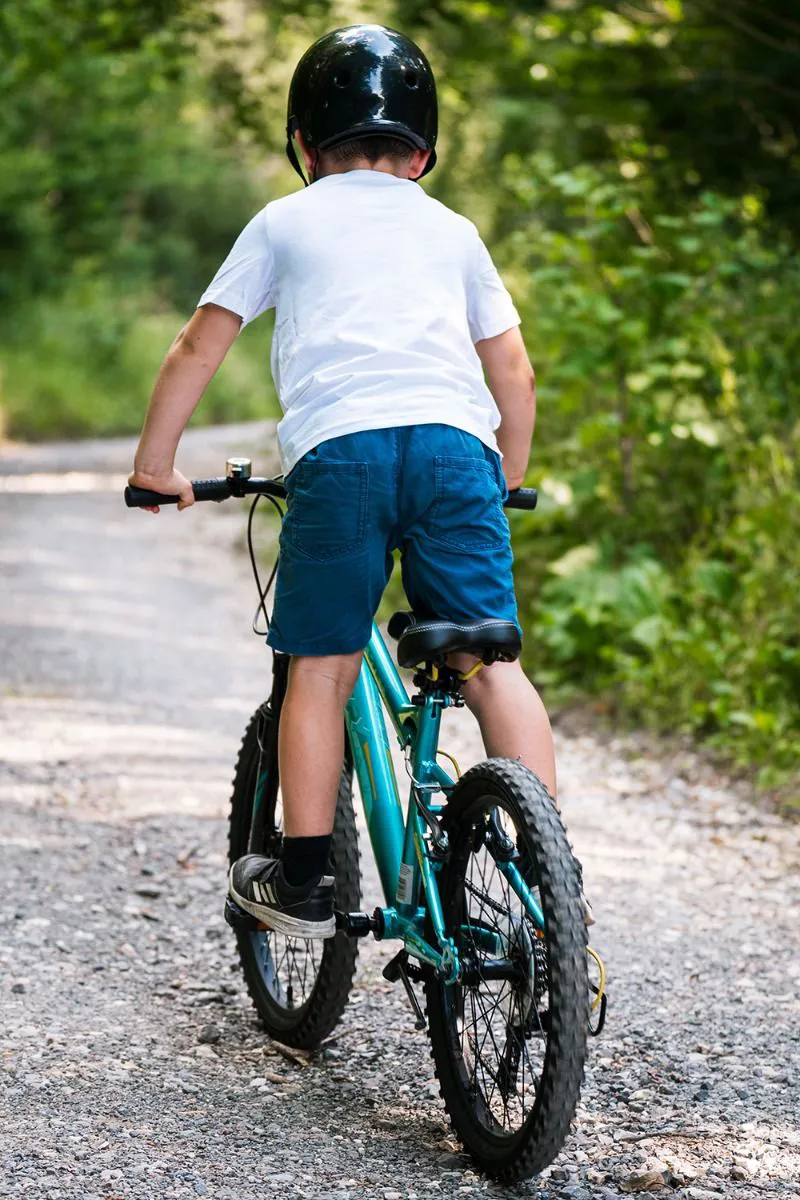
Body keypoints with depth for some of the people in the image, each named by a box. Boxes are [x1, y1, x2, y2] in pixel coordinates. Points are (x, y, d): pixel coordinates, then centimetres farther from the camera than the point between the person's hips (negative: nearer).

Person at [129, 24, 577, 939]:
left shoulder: (285, 222, 22)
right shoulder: (452, 230, 27)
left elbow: (198, 348, 21)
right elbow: (513, 372, 25)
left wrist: (155, 464, 29)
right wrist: (507, 480, 39)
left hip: (338, 449, -1)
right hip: (455, 447, 2)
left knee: (320, 671, 7)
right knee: (492, 664, 4)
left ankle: (303, 881, 9)